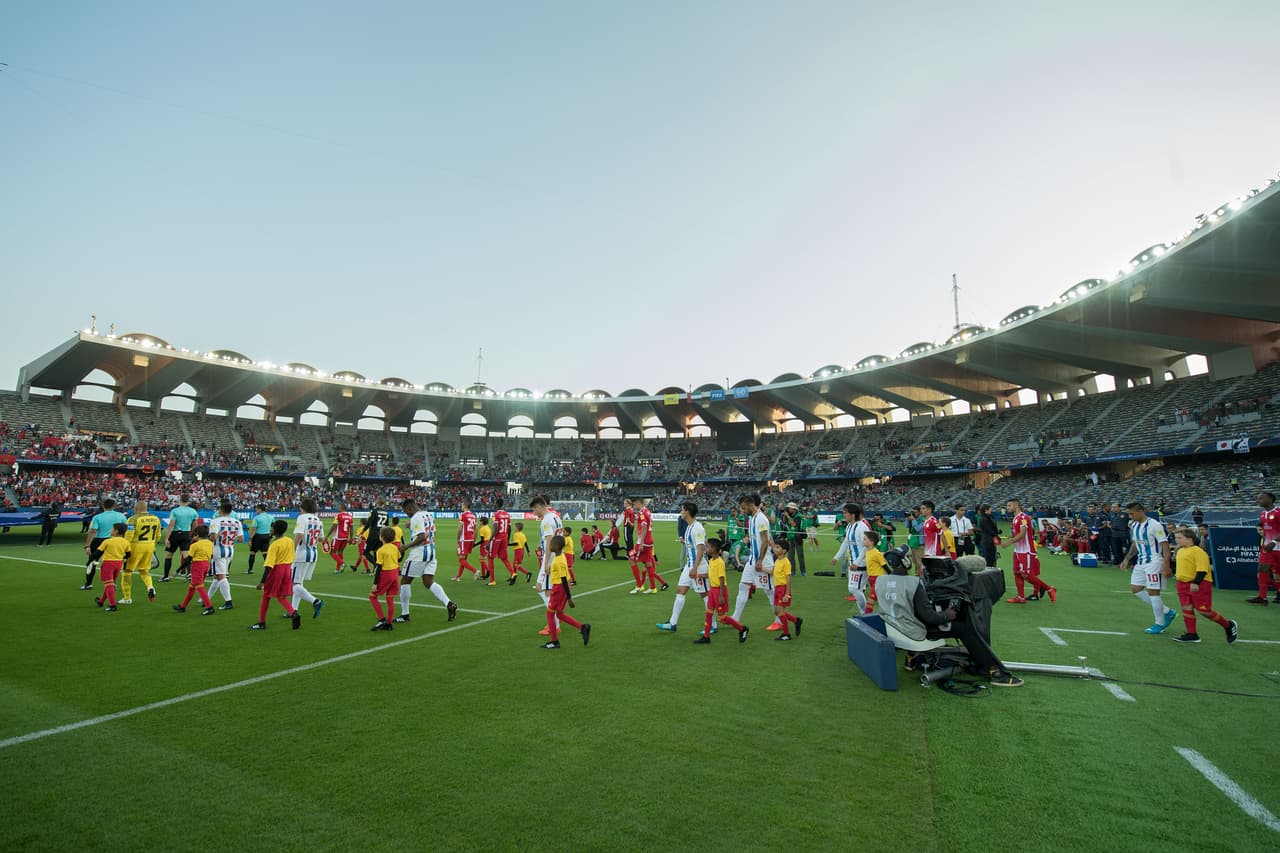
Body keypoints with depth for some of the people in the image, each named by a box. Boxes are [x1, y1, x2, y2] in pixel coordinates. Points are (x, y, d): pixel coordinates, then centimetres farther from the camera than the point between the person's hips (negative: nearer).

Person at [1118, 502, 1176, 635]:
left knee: (1153, 592, -4)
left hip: (1154, 563, -8)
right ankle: (1167, 612, 21)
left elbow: (1165, 545, -17)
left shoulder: (1154, 525, -17)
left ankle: (1160, 624, 10)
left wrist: (1166, 566, -21)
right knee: (1135, 589, 8)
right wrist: (1127, 559, 16)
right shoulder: (1134, 525, 8)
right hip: (1140, 562, 8)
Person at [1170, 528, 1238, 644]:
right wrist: (1178, 575, 26)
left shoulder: (1198, 551, -16)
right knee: (1186, 608, 5)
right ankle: (1191, 634, 10)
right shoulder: (1180, 551, 13)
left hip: (1199, 585, -8)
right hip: (1184, 583, 8)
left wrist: (1196, 583, -26)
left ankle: (1229, 626, 22)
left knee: (1203, 610, -3)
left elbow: (1202, 569, -21)